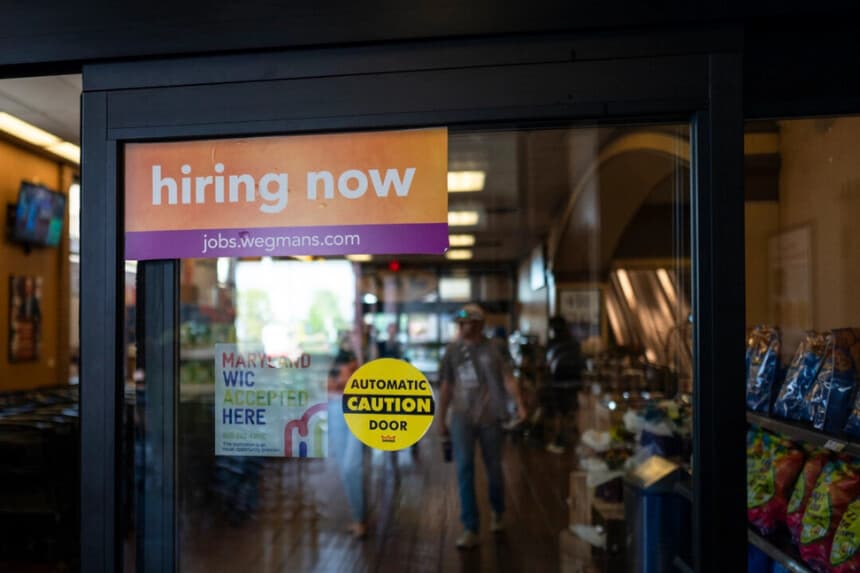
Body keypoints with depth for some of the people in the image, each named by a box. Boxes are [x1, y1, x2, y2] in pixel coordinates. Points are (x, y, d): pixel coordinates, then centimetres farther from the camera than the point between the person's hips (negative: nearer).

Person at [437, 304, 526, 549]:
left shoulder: (492, 349, -3)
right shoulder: (453, 350, 2)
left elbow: (507, 378, -11)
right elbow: (446, 386, 7)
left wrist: (519, 404, -26)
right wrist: (441, 419, 7)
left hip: (489, 417, -1)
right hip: (461, 418, 1)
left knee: (493, 468, 10)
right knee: (464, 469, -7)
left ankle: (497, 513, 37)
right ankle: (470, 529, 0)